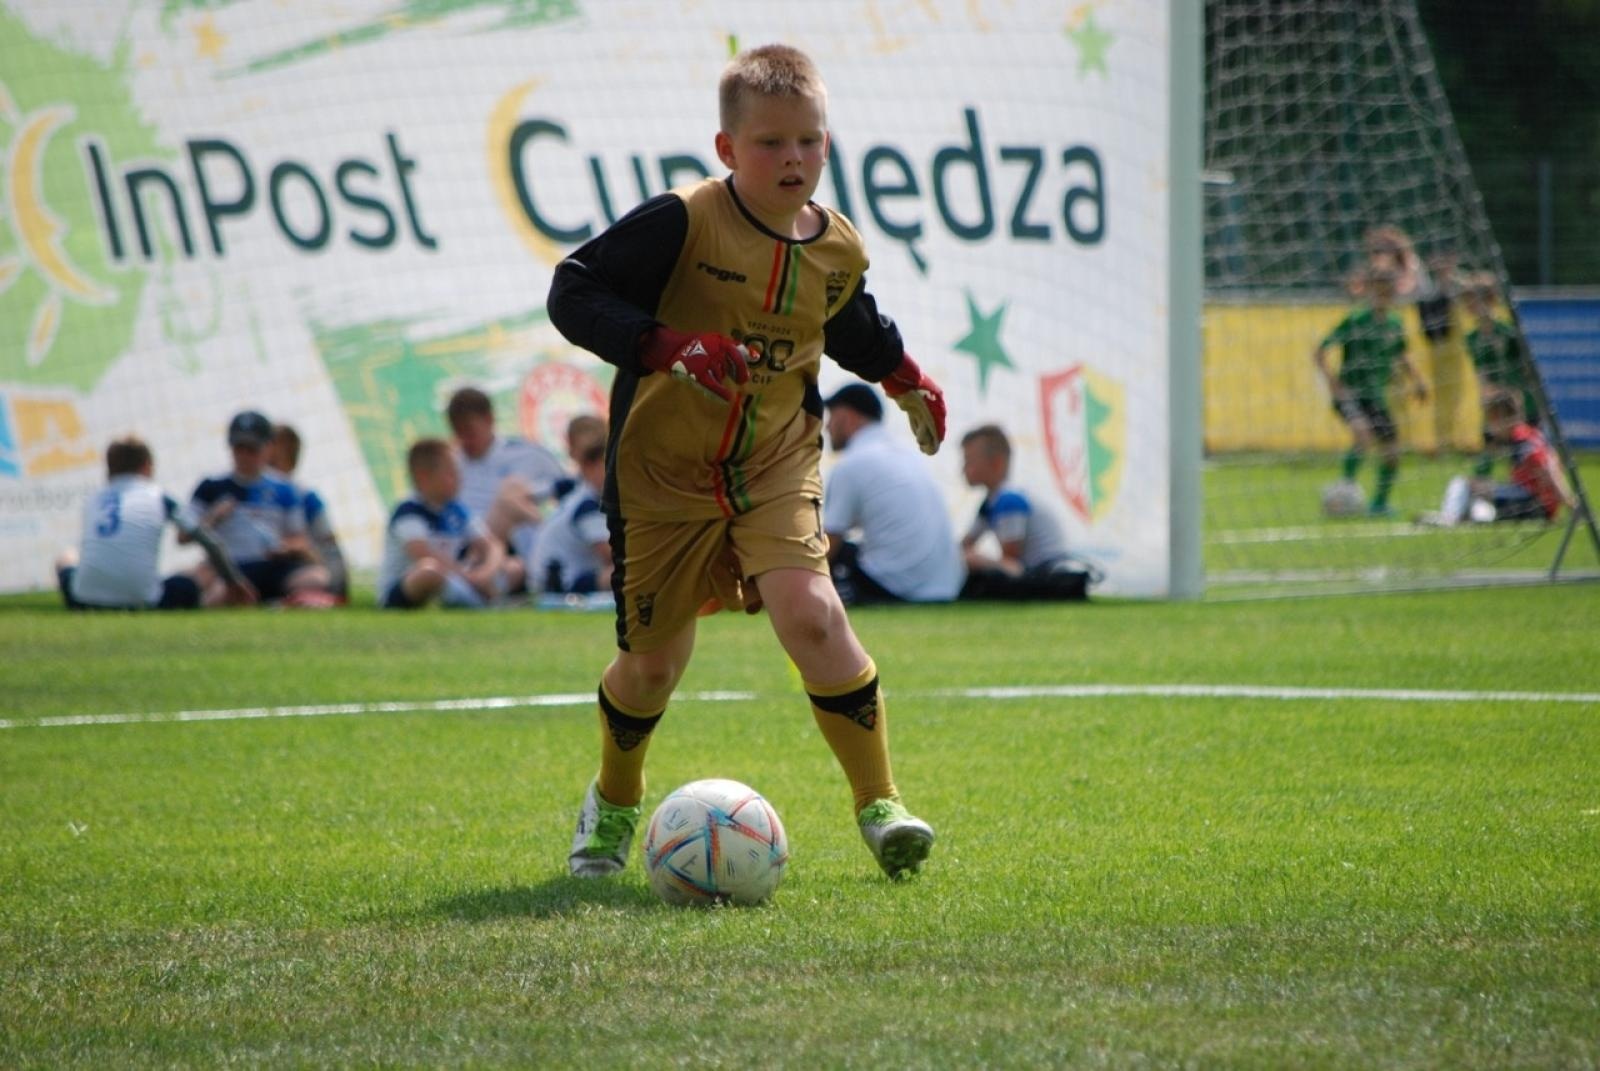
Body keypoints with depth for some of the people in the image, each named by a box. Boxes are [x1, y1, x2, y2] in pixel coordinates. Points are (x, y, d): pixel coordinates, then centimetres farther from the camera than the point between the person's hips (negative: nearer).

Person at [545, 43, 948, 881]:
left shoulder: (836, 251, 1)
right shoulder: (682, 223, -17)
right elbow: (574, 294, -19)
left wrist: (906, 379, 24)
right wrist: (669, 346, -30)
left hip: (776, 466, 2)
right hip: (664, 472, -2)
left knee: (809, 612, -22)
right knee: (654, 661, 8)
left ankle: (879, 804, -10)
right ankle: (613, 803, 39)